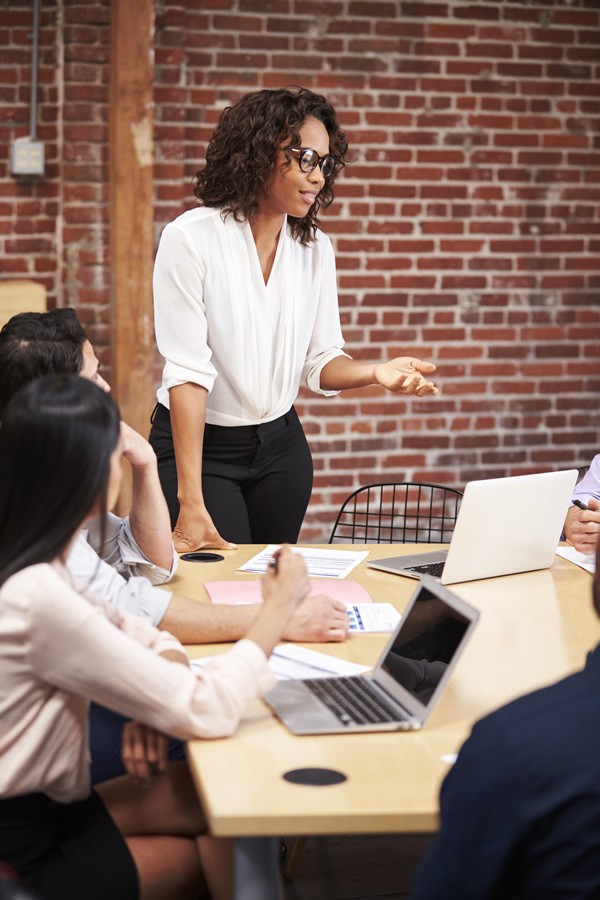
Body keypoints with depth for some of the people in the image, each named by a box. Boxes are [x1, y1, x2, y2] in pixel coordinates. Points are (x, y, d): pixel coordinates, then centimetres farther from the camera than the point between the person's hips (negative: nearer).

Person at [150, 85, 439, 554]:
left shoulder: (315, 246, 0)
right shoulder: (191, 238, -16)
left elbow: (319, 361, 3)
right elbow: (187, 372, -21)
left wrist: (376, 372, -20)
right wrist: (191, 503, -25)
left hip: (280, 445, 5)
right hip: (199, 445, -5)